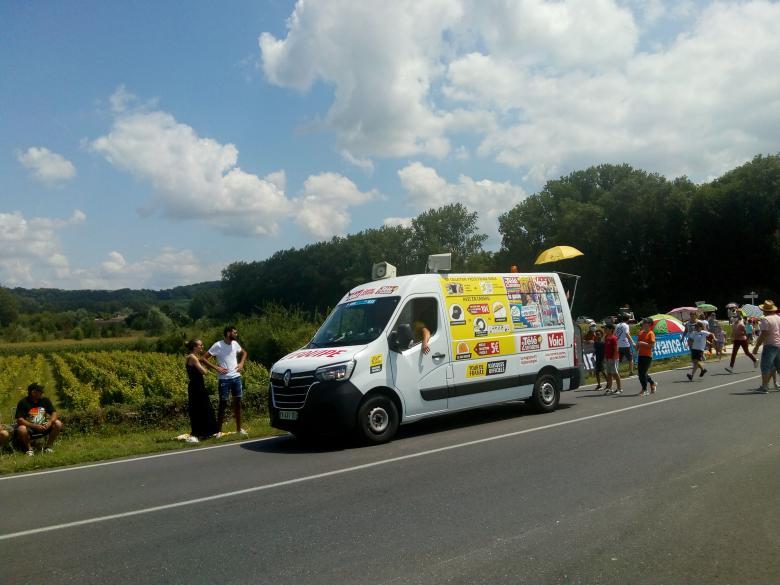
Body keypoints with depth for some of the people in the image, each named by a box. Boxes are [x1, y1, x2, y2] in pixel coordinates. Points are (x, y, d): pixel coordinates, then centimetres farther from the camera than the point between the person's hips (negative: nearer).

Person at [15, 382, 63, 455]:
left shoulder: (45, 400, -3)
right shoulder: (23, 402, -15)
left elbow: (54, 413, -3)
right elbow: (20, 420, -20)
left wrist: (50, 422, -25)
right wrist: (35, 426, -30)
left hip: (42, 427, 4)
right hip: (29, 428, -4)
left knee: (58, 424, -20)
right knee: (21, 429, -37)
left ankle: (48, 446, -1)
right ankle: (29, 448, -7)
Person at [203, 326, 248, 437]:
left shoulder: (235, 344, 5)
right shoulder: (218, 345, -10)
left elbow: (244, 353, 25)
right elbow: (204, 358, -10)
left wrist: (241, 363, 7)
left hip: (236, 377, 5)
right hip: (224, 379, -5)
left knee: (237, 403, 9)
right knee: (223, 404, 0)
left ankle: (239, 428, 18)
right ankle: (219, 431, 9)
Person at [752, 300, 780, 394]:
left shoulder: (766, 319, -14)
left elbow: (763, 335, -19)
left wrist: (756, 346, -16)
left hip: (770, 345, -8)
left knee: (765, 367, -5)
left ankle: (764, 387, -7)